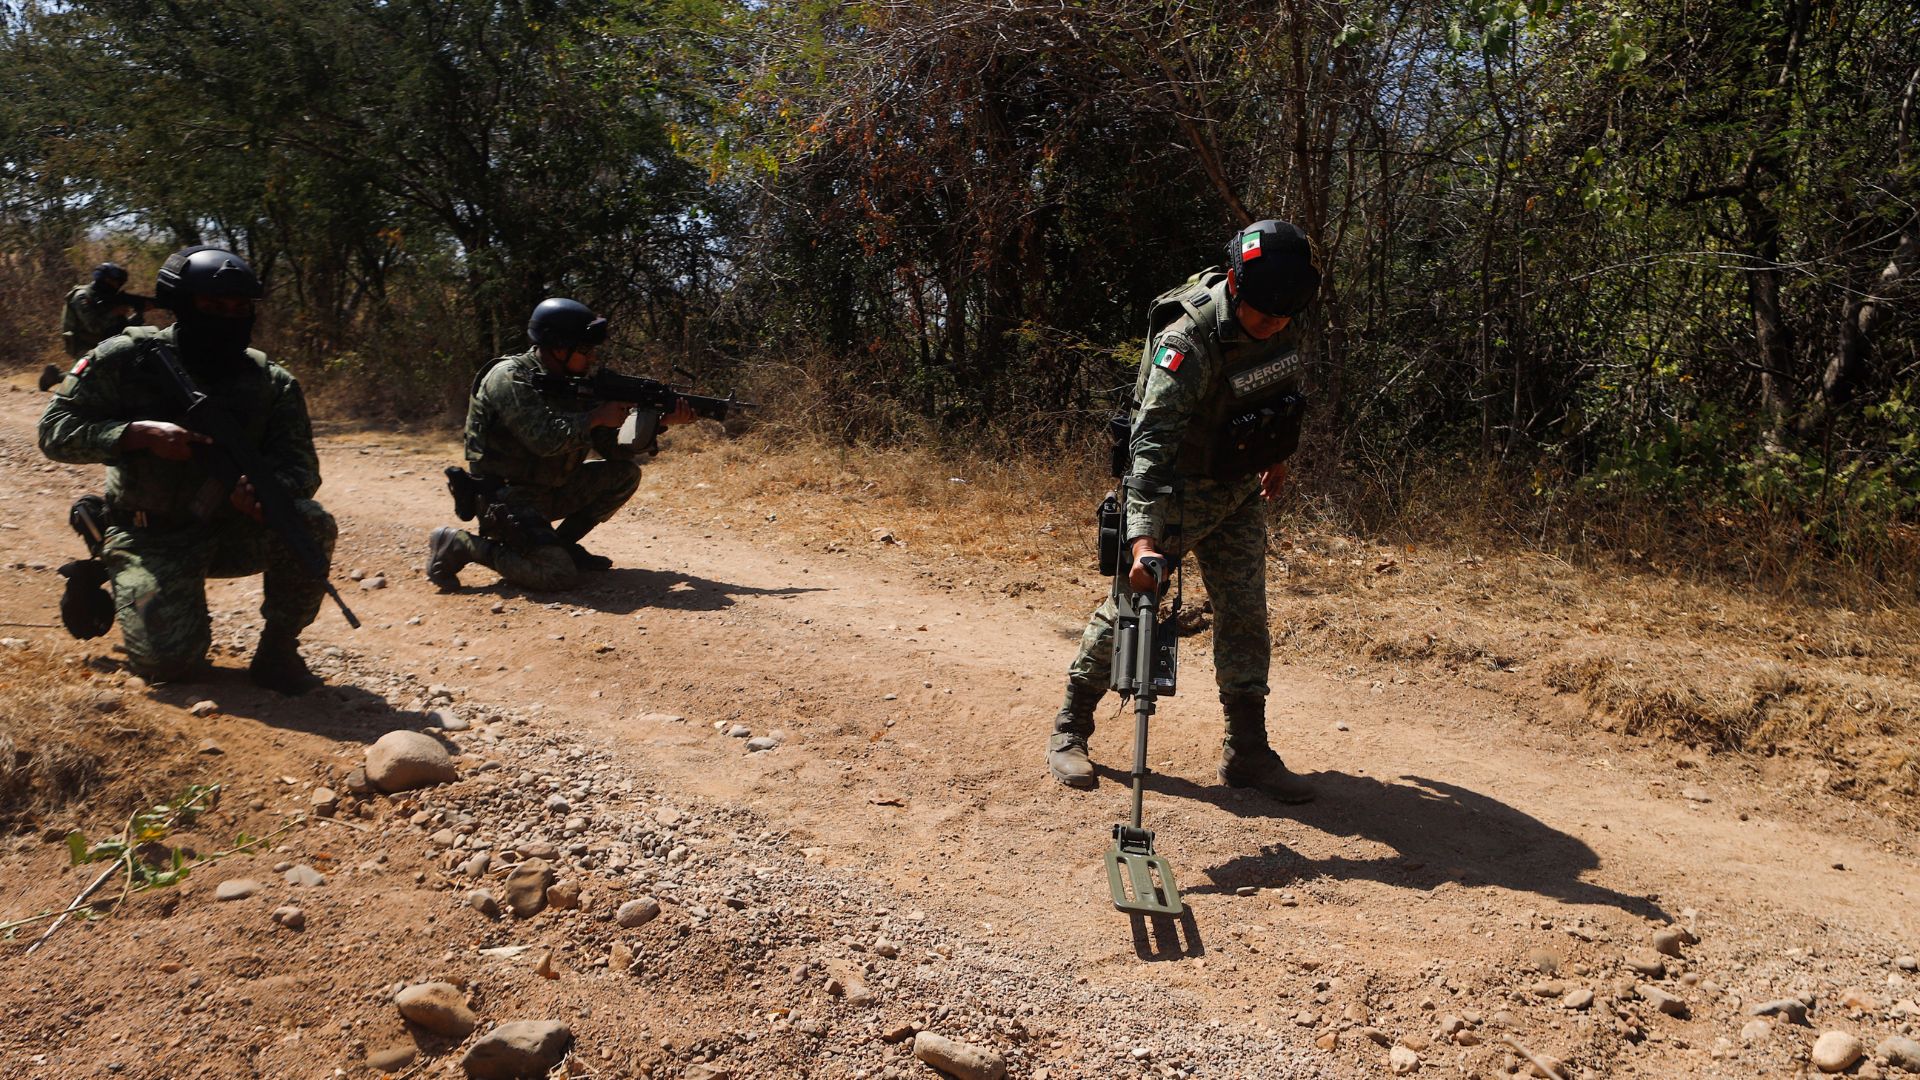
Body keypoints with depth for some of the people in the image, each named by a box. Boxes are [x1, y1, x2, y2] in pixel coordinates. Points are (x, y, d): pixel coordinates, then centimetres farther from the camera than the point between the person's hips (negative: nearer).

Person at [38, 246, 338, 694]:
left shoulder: (271, 383, -6)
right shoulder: (128, 359, -10)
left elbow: (302, 466, -9)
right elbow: (55, 428, -10)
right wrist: (141, 433, -27)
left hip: (232, 530, 2)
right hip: (150, 539, -1)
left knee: (311, 526, -28)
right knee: (167, 661, -16)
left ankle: (276, 652, -8)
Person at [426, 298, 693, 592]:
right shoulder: (510, 378, -17)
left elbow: (613, 446, 4)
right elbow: (545, 438, -30)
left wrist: (660, 421, -10)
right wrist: (597, 417, -18)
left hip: (551, 491, 8)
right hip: (505, 497, -8)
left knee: (624, 473, 2)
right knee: (559, 575, -25)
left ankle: (562, 544, 8)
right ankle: (458, 544, -7)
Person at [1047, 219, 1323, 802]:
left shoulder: (1282, 324, -9)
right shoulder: (1188, 342, -31)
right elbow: (1151, 442, -38)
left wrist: (1276, 457, 21)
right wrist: (1143, 537, -47)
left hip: (1239, 492, 6)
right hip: (1177, 490, -6)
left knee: (1246, 616, 5)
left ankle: (1246, 750, 15)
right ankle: (1069, 731, 15)